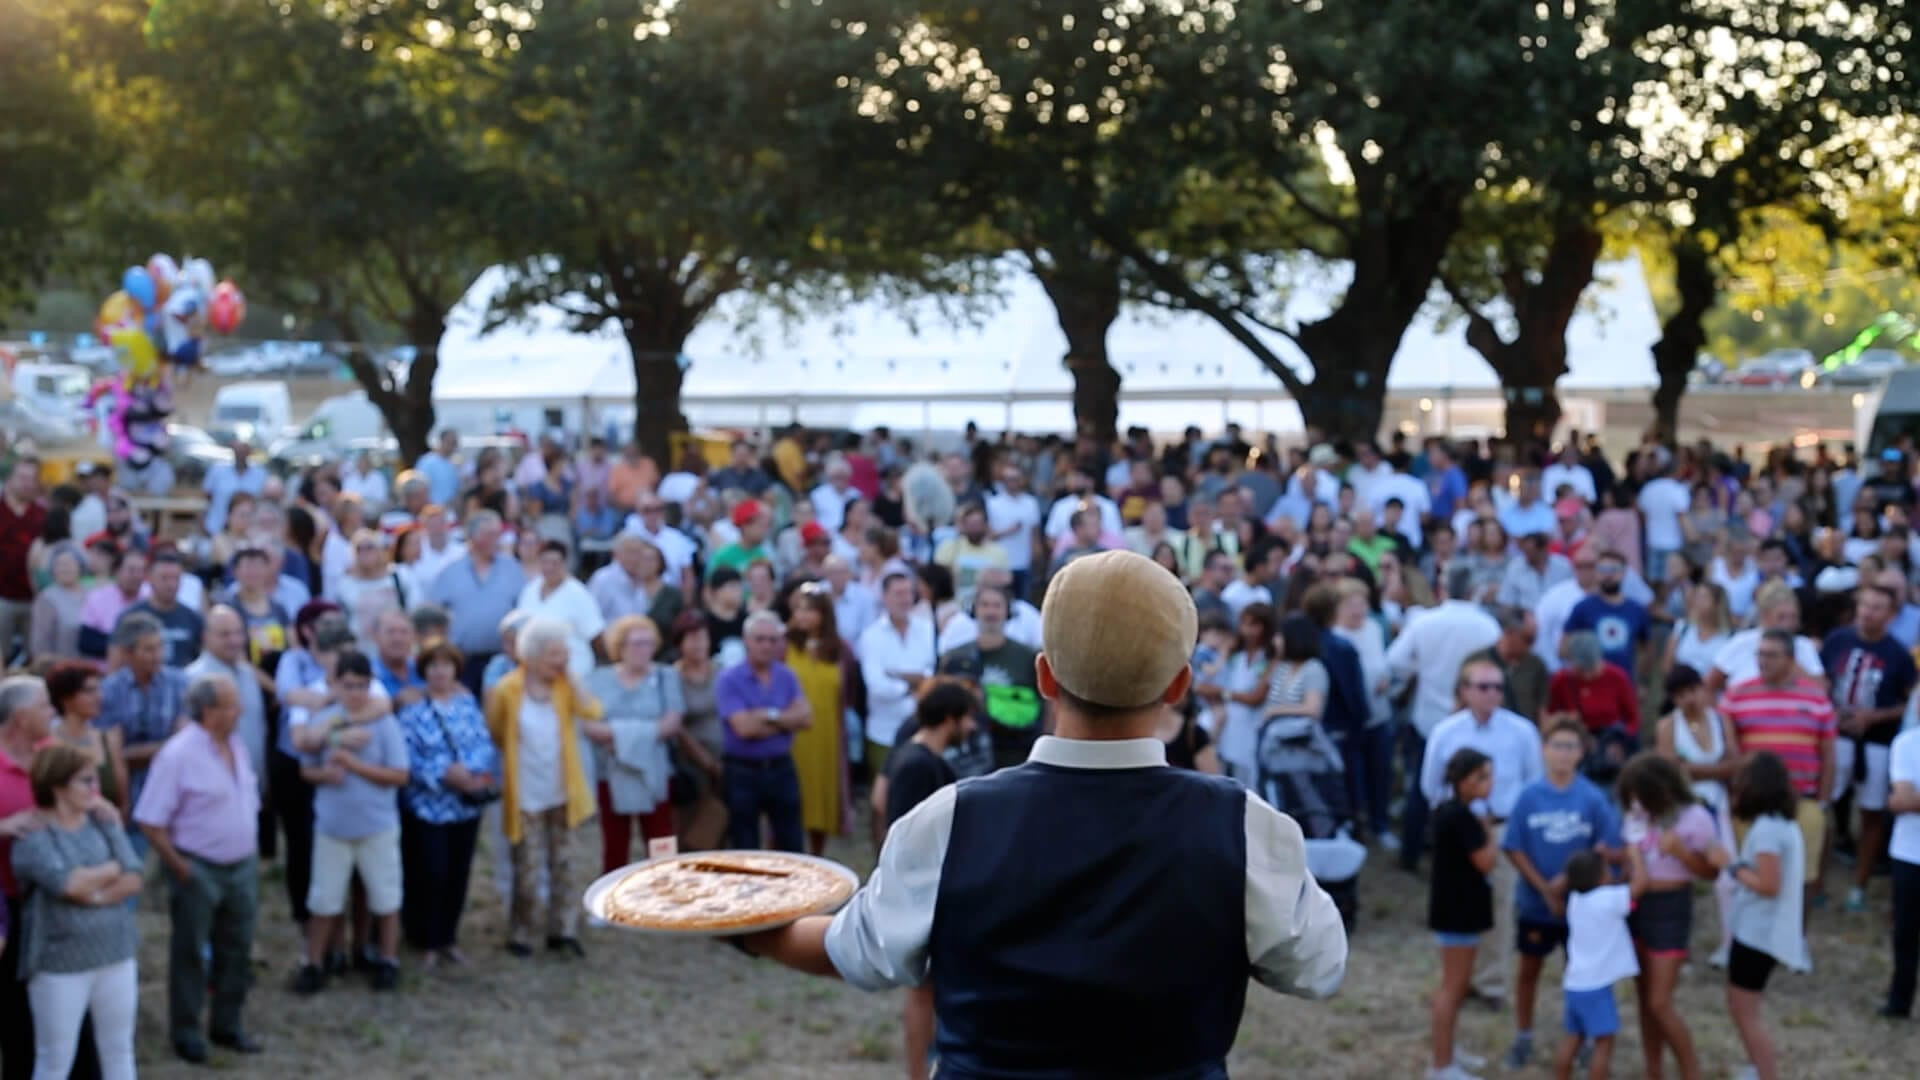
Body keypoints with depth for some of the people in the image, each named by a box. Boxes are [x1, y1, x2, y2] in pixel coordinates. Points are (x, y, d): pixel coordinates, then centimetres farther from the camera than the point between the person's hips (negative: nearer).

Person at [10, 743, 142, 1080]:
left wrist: (94, 894, -18)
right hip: (61, 962, -5)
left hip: (116, 954, 5)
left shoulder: (102, 822, 4)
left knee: (119, 1052, 14)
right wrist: (113, 869, -8)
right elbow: (69, 882, -24)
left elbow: (133, 880, -3)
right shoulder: (33, 837, -10)